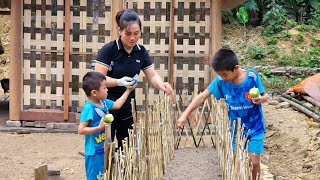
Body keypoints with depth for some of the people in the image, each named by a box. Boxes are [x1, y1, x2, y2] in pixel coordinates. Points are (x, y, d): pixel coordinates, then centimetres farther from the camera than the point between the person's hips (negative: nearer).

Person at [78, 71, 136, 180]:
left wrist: (128, 90, 24)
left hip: (104, 150, 9)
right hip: (94, 152, -9)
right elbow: (81, 130, -22)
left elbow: (117, 105, 23)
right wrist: (99, 127, -29)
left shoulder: (103, 103, 5)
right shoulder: (89, 108, -21)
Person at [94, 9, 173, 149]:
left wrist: (162, 85, -20)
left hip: (128, 105, 5)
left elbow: (152, 76, 3)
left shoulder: (141, 52, 3)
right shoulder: (108, 50, -13)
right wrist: (119, 82, -33)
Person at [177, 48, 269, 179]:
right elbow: (202, 97, -9)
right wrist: (185, 115, -14)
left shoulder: (252, 77, -20)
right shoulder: (220, 81, -14)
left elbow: (265, 96, -8)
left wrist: (261, 99, -32)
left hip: (254, 128, -2)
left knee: (254, 162, -2)